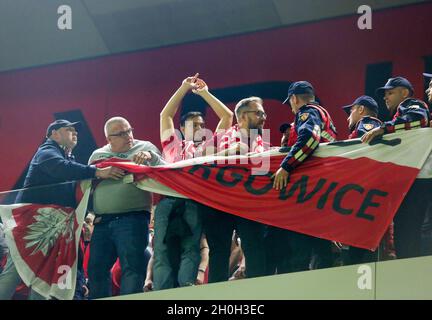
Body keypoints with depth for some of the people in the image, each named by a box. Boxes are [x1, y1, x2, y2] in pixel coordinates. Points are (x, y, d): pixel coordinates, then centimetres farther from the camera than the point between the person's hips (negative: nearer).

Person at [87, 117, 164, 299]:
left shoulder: (145, 148, 7)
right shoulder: (97, 155, 17)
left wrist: (151, 157, -20)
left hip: (132, 219, -4)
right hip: (102, 221, 4)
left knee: (132, 267, -11)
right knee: (96, 268, 4)